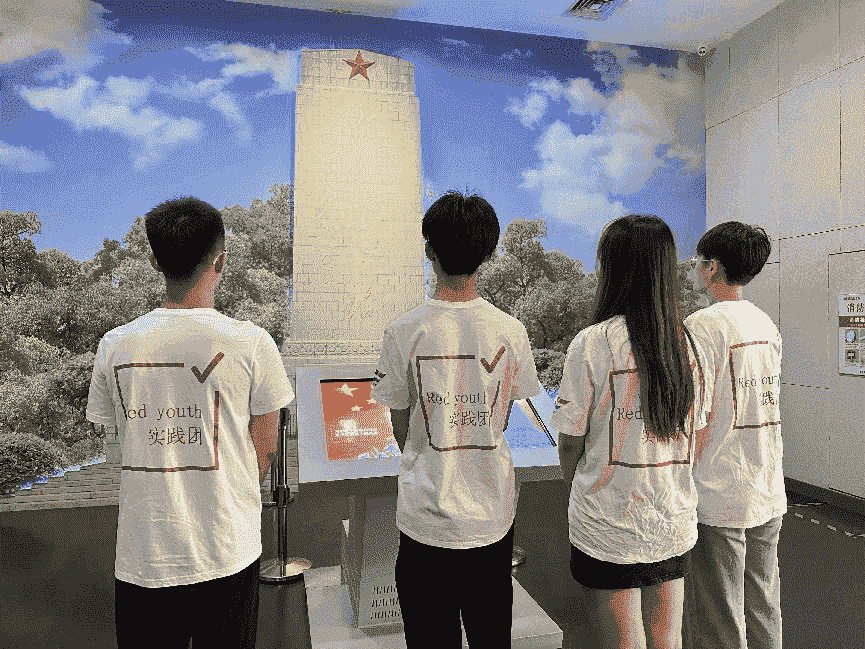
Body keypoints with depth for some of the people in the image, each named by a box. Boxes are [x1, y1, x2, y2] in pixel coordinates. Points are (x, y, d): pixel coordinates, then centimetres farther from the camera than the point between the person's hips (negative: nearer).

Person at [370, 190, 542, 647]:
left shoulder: (404, 331, -14)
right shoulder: (511, 331, -8)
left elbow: (401, 429, -2)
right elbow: (501, 420, 4)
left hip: (426, 519, -2)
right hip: (493, 517, 3)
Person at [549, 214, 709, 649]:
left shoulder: (593, 342, -16)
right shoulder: (687, 344, 0)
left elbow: (570, 444, -8)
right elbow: (692, 445, 7)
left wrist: (578, 493, 9)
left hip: (609, 528, -5)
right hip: (675, 524, 5)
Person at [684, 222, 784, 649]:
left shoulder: (703, 324, -15)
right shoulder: (767, 325, 10)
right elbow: (760, 408, 15)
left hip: (718, 501, -8)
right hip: (770, 497, 8)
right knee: (763, 612, 20)